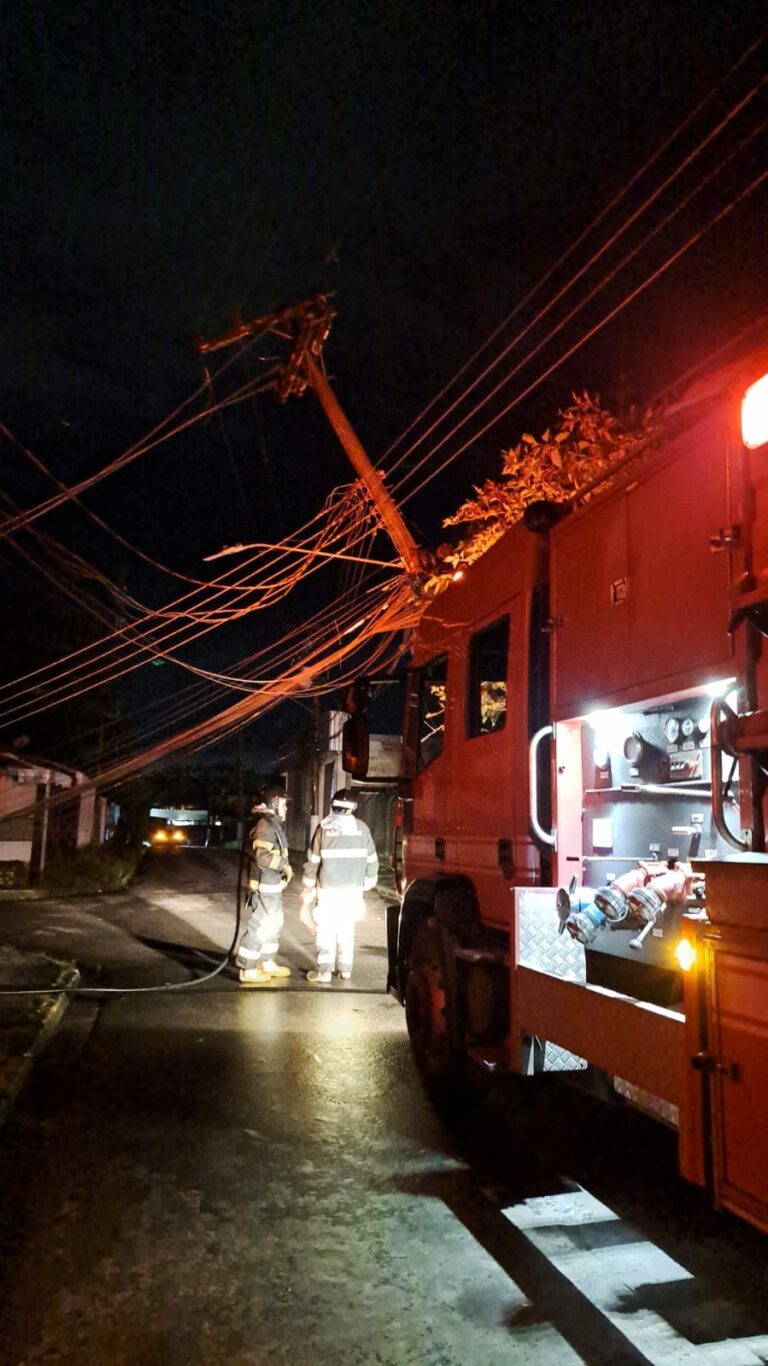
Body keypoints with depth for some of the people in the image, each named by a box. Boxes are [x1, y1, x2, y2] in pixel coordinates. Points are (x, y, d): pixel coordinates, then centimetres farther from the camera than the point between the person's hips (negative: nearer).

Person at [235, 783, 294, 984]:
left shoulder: (275, 824, 14)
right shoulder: (265, 826, -19)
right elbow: (263, 856, -29)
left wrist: (284, 866, 11)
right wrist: (285, 865, -19)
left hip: (273, 885, 11)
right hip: (265, 887, -11)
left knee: (273, 925, 19)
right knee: (259, 926, -5)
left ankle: (267, 962, 31)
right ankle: (247, 969, 1)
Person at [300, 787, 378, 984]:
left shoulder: (324, 828, -6)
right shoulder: (361, 828, -2)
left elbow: (313, 860, -2)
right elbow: (372, 860, 3)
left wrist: (308, 888, 7)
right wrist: (368, 883, 15)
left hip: (328, 888, -2)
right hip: (353, 889, 2)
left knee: (326, 929, 4)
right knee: (347, 929, 13)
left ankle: (324, 971, 2)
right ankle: (345, 969, 18)